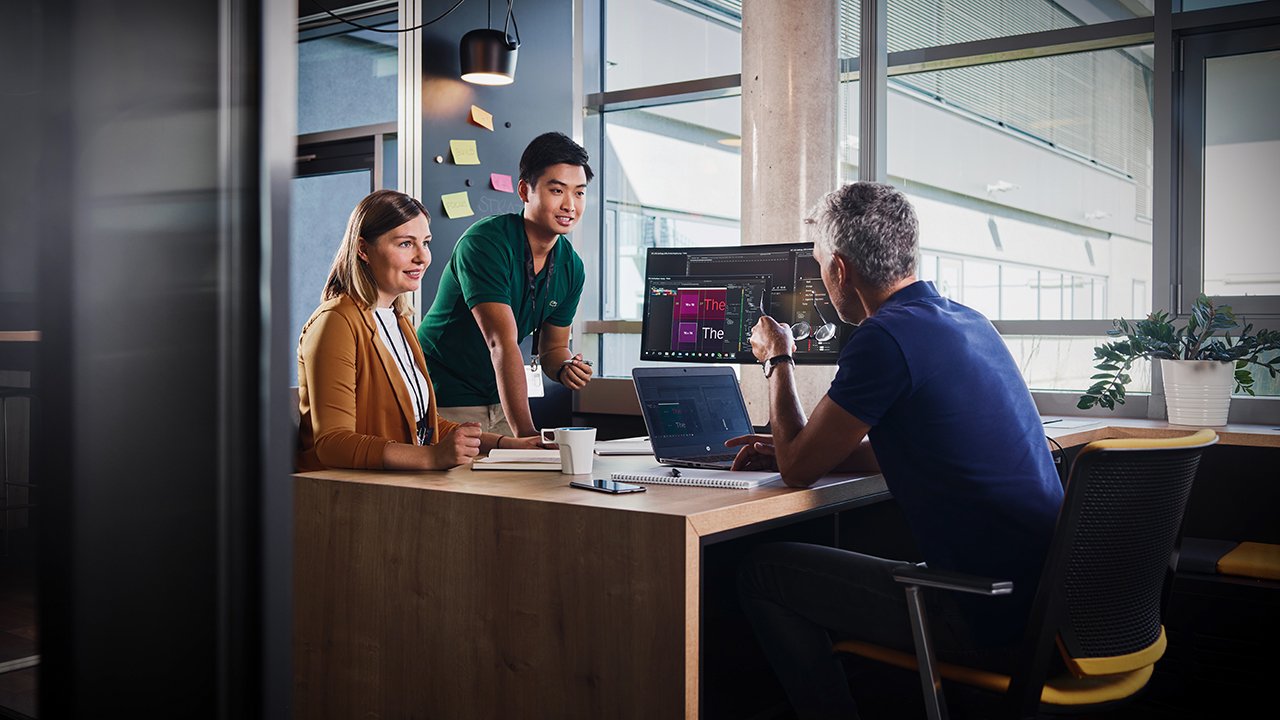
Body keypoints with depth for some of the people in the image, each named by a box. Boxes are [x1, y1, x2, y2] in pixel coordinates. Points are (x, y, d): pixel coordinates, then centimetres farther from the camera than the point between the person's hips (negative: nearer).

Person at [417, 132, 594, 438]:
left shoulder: (571, 267, -1)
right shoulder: (486, 243, -22)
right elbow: (503, 343, -31)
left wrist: (564, 368, -15)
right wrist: (525, 433, -37)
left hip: (499, 401, 6)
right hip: (446, 401, -6)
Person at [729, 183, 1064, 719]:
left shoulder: (885, 338, -19)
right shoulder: (967, 321, 10)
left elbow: (799, 470, -9)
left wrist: (777, 360, 7)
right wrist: (791, 450, 22)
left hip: (990, 621, -9)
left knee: (762, 573, 0)